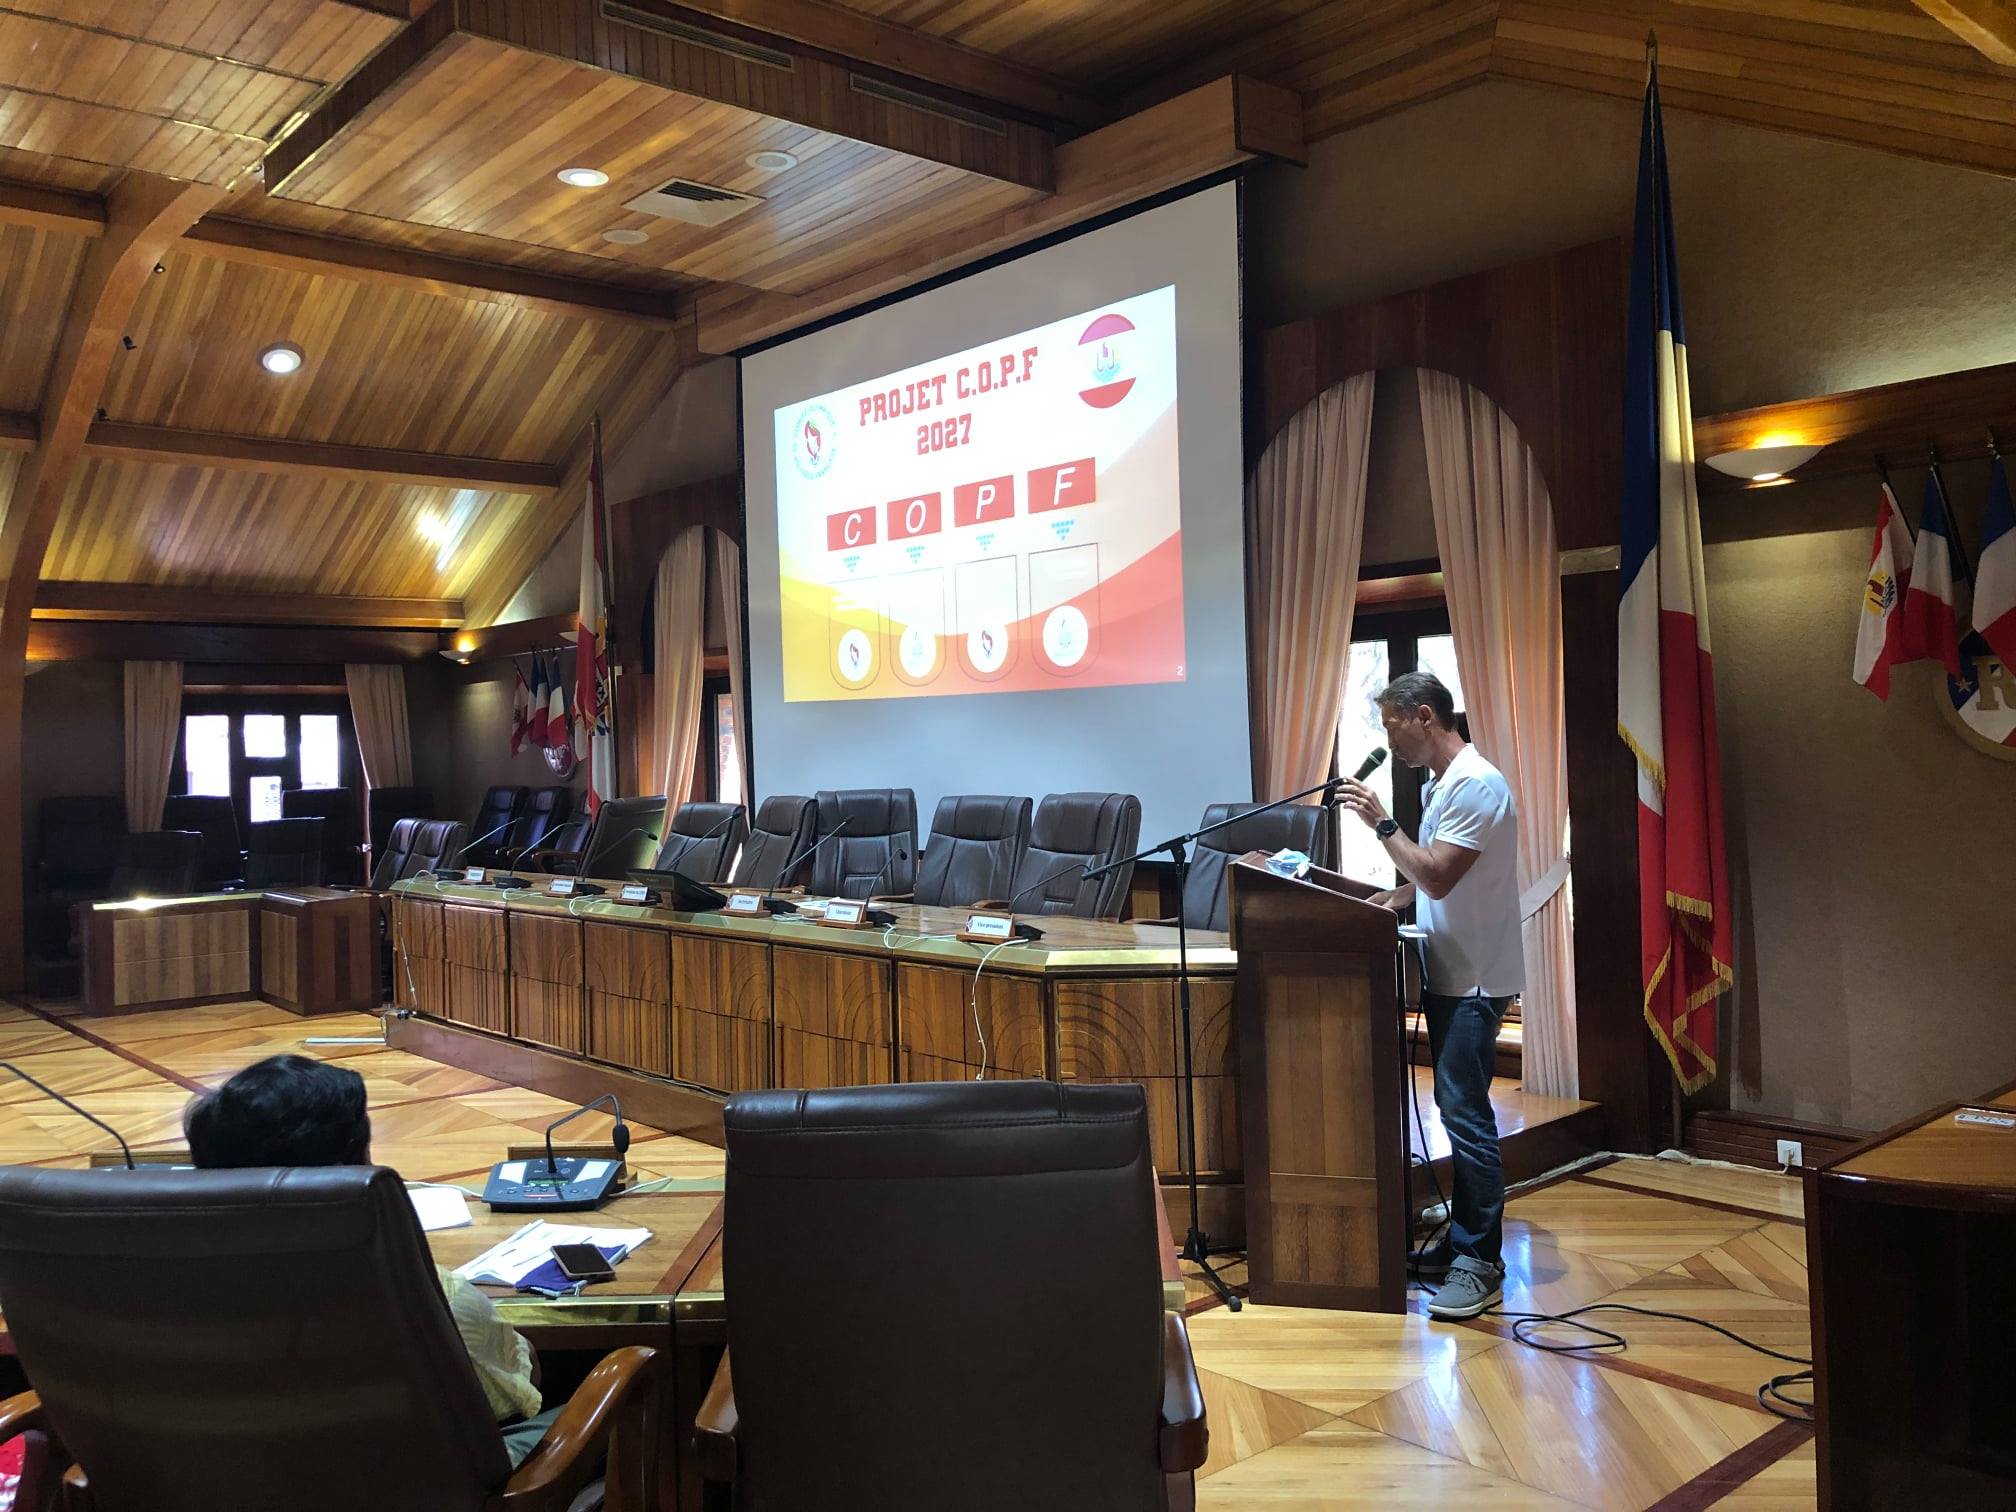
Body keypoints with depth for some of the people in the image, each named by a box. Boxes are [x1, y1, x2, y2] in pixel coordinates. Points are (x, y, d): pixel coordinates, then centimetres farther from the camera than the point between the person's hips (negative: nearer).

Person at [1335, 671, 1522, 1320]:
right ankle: (1463, 1239, 23)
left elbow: (1437, 876, -22)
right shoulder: (1439, 786, 15)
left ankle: (1481, 1263, -2)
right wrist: (1395, 897, 8)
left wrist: (1381, 823, -15)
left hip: (1476, 979, -10)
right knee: (1457, 1110, 14)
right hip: (1449, 973, 10)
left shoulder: (1476, 785, -18)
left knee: (1464, 1113, -9)